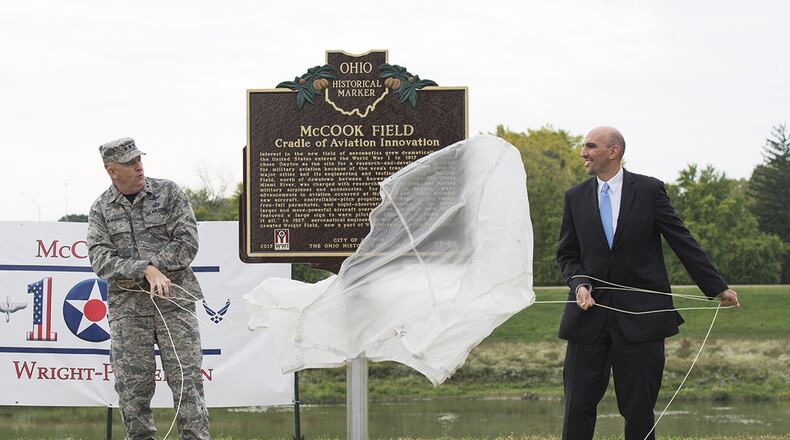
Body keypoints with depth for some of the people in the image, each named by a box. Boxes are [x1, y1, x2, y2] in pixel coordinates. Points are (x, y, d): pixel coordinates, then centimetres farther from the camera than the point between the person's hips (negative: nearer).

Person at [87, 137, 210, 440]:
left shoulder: (168, 193, 5)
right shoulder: (101, 210, 8)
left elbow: (188, 243, -4)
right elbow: (101, 259, -3)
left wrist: (135, 275, -9)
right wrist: (147, 270, -19)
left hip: (174, 301, -1)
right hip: (127, 308, 1)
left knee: (186, 379, -6)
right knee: (132, 387, 0)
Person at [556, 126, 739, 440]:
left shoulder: (649, 190, 0)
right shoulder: (575, 197, 8)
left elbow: (682, 242, 3)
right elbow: (567, 254, 13)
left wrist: (717, 287, 2)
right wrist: (579, 284, -7)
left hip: (639, 315, -2)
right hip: (590, 313, 2)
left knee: (639, 409, 1)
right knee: (579, 406, 0)